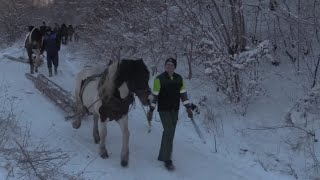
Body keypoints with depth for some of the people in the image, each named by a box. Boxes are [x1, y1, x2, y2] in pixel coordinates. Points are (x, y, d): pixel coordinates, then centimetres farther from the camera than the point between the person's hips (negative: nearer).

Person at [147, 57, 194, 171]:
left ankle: (162, 156, 26)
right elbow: (154, 95, -9)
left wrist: (188, 108, 1)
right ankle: (167, 160, -8)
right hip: (163, 110, -5)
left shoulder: (179, 79, 4)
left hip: (175, 110, 5)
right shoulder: (159, 79, -10)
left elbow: (183, 94, 7)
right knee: (169, 132, -14)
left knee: (169, 133, 11)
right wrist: (151, 110, -9)